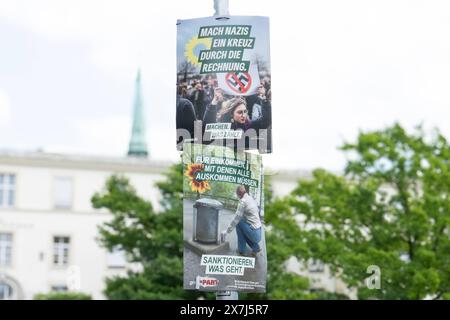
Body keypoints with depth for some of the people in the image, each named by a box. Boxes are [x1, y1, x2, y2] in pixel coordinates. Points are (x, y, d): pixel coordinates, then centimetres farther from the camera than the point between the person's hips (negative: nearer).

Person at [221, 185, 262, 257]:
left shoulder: (243, 201, -12)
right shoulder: (252, 199, 12)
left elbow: (236, 218, -14)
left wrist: (227, 231, -8)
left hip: (253, 233, -9)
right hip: (258, 233, 9)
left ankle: (242, 250, 2)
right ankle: (255, 247, 17)